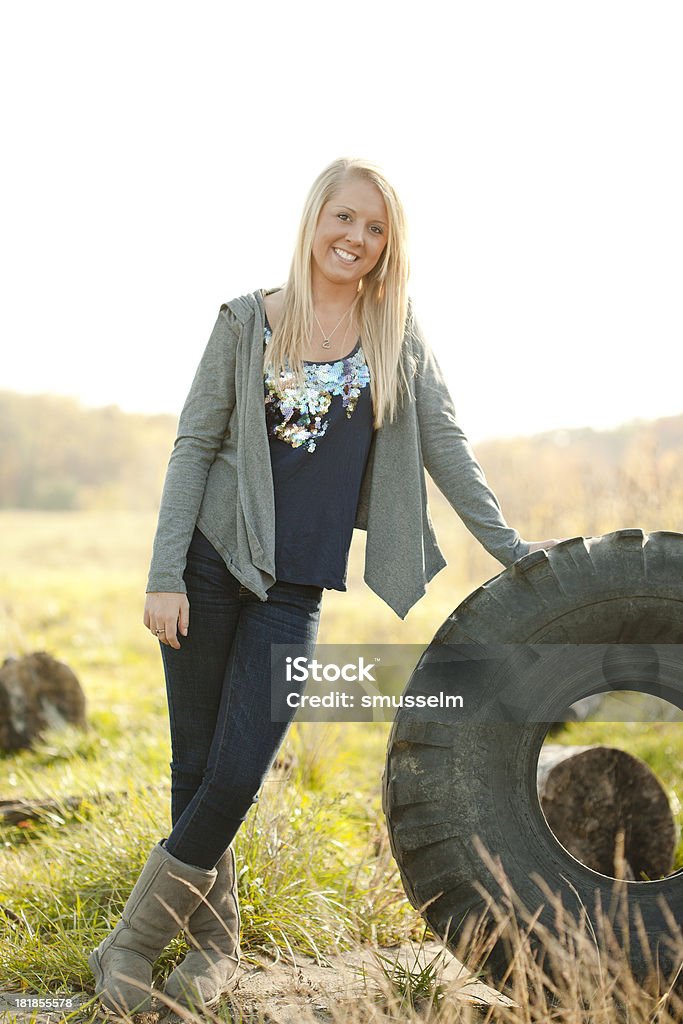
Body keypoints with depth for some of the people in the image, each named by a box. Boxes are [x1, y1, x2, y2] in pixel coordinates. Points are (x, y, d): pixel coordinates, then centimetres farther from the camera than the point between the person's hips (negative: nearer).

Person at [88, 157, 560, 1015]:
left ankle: (132, 944, 14)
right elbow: (194, 447, 1)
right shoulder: (248, 322, 1)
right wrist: (164, 575, -5)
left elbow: (443, 446, 7)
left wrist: (507, 546, 3)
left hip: (295, 592, 1)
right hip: (211, 565, 0)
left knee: (236, 779, -5)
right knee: (194, 768, 4)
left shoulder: (399, 335, 6)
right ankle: (215, 943, 24)